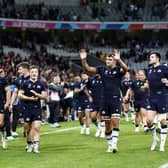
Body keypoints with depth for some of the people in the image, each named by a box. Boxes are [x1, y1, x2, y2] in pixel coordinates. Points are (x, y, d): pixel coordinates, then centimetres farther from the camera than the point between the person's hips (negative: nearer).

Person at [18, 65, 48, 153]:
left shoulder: (41, 84, 5)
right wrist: (30, 98, -12)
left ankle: (36, 145, -14)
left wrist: (37, 94, -12)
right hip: (27, 108, 0)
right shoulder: (26, 83, 2)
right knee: (29, 127, 6)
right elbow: (20, 95, -1)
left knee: (36, 127, -12)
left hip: (37, 108, 0)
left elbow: (45, 96, 5)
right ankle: (30, 144, 22)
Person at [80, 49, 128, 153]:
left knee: (115, 122, -13)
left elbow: (125, 69, -28)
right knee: (107, 124, 9)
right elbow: (88, 68, 2)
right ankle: (110, 145, 18)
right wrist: (84, 59, -14)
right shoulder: (102, 69, 6)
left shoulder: (118, 70, -4)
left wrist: (119, 60, -43)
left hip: (116, 99, -4)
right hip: (105, 100, 4)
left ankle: (114, 144, -15)